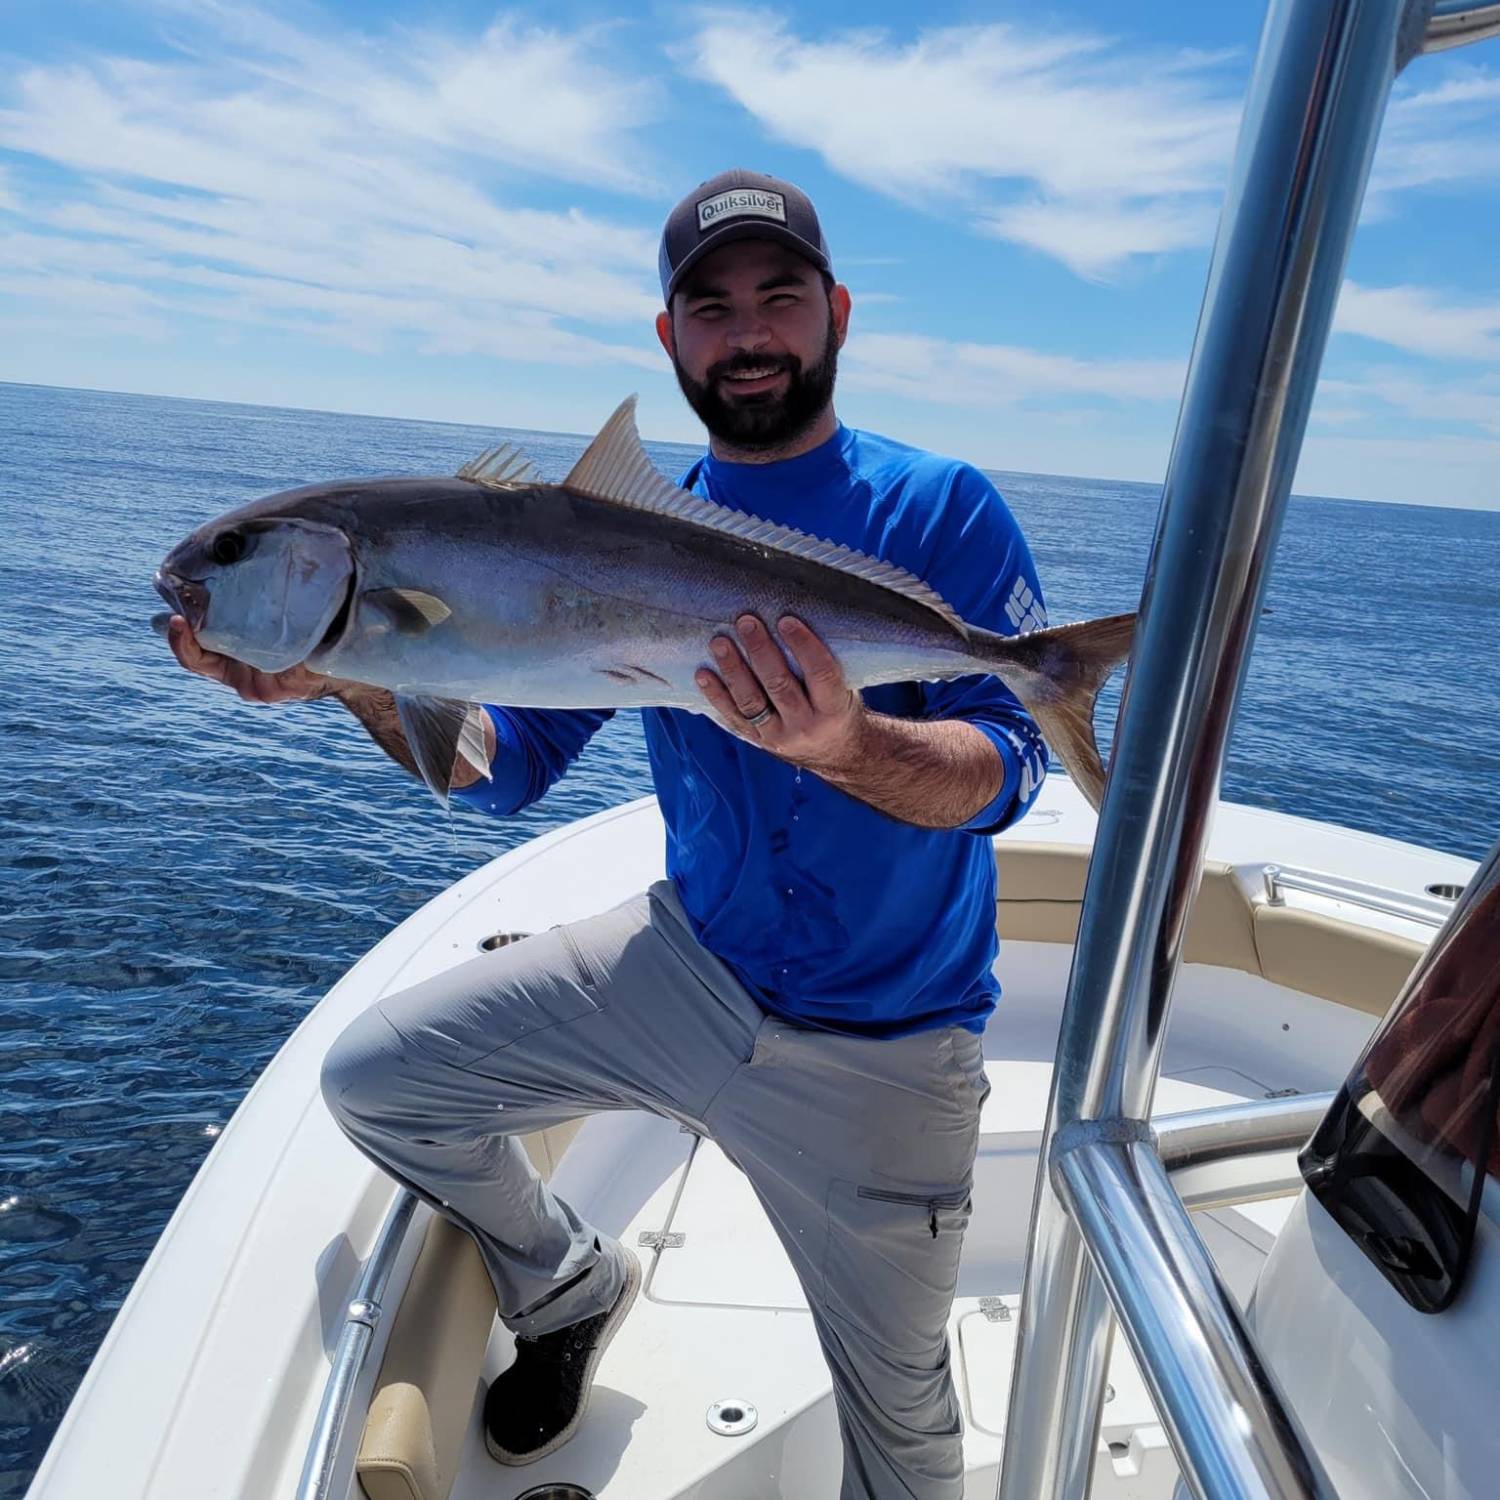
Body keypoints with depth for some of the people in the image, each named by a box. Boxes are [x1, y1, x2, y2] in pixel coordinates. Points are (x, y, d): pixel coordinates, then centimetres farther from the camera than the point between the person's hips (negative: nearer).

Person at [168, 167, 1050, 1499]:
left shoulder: (942, 509, -9)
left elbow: (1008, 769, -17)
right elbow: (504, 762, -1)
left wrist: (840, 746, -37)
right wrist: (360, 678, -19)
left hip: (878, 1045, -3)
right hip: (683, 962, 4)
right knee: (377, 1076, 1)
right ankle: (567, 1288, 27)